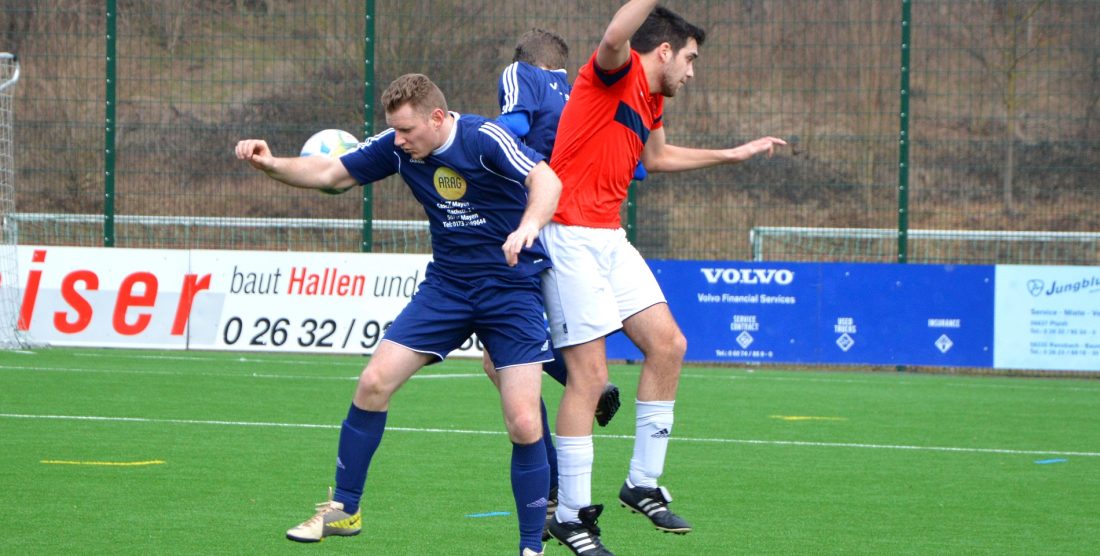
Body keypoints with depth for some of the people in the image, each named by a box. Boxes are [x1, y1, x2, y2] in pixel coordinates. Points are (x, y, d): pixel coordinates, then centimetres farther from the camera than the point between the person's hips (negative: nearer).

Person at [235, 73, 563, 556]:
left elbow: (545, 180, -36)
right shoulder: (399, 146, -4)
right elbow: (331, 174, 4)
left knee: (524, 424, -13)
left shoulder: (484, 140, -22)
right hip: (445, 285, 6)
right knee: (374, 382, -4)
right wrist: (271, 164, -12)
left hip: (511, 290, -6)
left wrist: (528, 226, -56)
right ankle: (344, 510, 12)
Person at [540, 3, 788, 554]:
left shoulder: (651, 100, 18)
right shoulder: (616, 73, -9)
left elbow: (656, 156, 39)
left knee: (666, 344, 4)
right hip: (570, 235, -10)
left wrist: (732, 155, 45)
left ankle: (642, 484, 15)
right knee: (589, 373, -10)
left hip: (610, 239, 10)